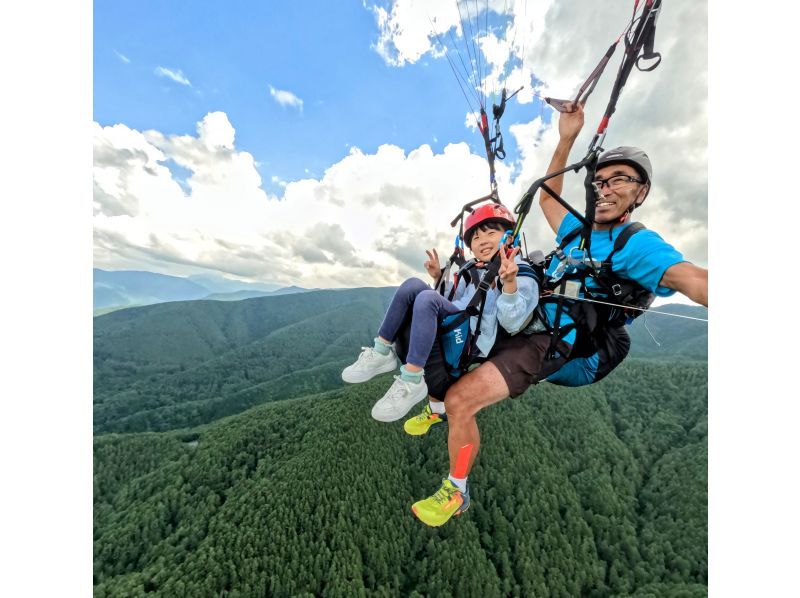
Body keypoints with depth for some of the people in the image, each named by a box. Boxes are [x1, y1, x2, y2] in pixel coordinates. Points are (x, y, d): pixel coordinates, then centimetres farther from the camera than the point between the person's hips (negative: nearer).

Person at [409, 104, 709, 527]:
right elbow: (547, 197, 27)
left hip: (549, 346, -8)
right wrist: (566, 140, 17)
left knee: (461, 400, -23)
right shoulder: (577, 229, 16)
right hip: (518, 322, 9)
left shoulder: (638, 244, -6)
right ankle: (437, 408, 35)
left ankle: (457, 494, 8)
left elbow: (693, 280, -23)